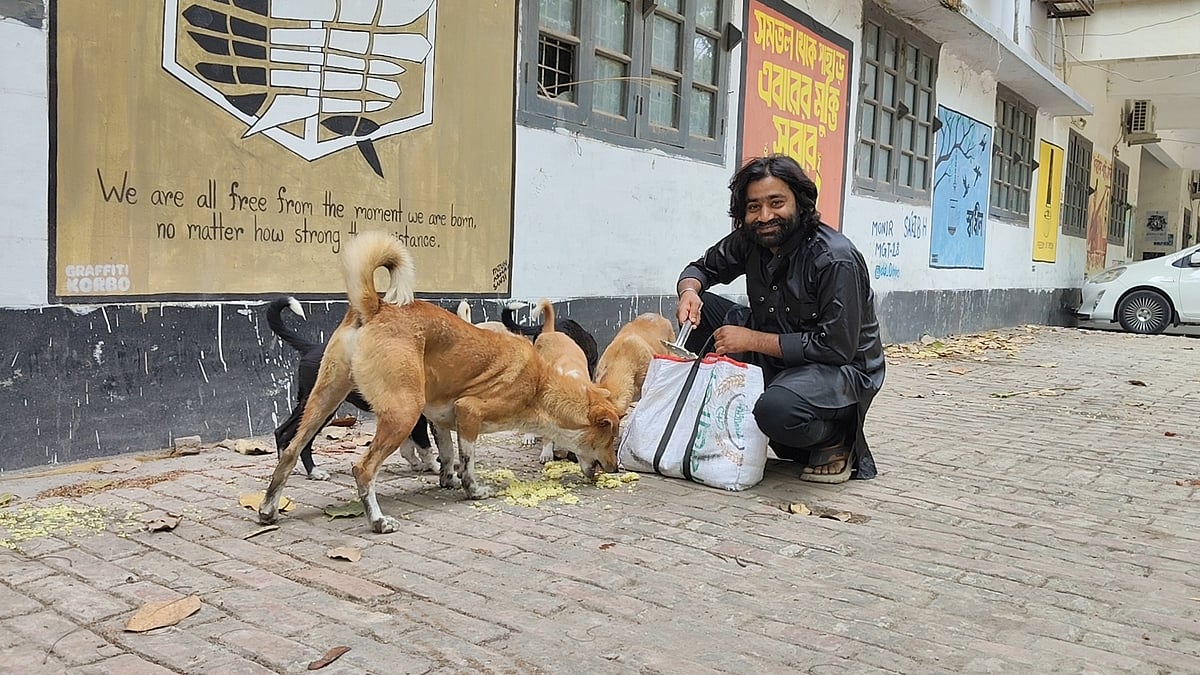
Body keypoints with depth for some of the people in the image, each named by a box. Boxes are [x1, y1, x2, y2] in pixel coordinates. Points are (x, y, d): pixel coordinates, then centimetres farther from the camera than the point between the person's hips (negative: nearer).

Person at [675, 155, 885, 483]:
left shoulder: (836, 259, -24)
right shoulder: (749, 241, -2)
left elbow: (837, 347, -26)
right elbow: (703, 268, 13)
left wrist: (752, 340, -25)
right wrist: (689, 290, -13)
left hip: (842, 368, -7)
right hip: (773, 360, 7)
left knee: (777, 409, -39)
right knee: (701, 309, -7)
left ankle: (836, 440, -4)